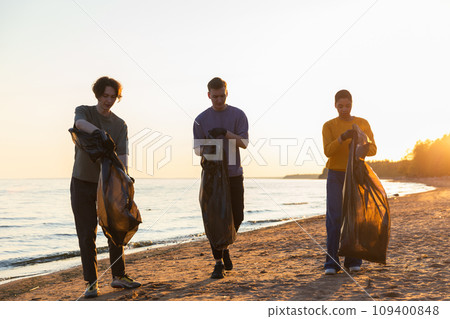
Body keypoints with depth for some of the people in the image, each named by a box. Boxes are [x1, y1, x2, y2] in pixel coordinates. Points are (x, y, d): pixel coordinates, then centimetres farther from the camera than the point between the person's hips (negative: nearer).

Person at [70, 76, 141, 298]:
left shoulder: (120, 125, 2)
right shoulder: (84, 111, -4)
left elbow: (122, 157, -9)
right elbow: (80, 123, -31)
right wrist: (101, 133, -52)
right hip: (82, 182, -3)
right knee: (87, 235, -3)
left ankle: (118, 276, 19)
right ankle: (91, 283, 4)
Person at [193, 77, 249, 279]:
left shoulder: (238, 115, 5)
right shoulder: (201, 119, 6)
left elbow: (244, 142, -4)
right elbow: (197, 148, 4)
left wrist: (225, 132, -21)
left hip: (234, 174, 1)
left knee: (237, 216, 2)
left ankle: (224, 247, 29)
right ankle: (218, 262, 5)